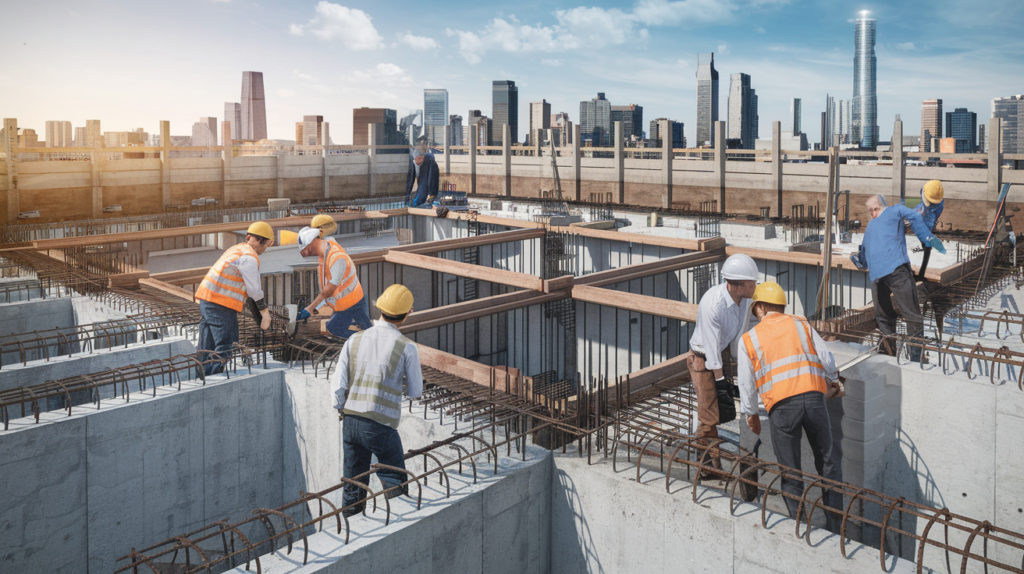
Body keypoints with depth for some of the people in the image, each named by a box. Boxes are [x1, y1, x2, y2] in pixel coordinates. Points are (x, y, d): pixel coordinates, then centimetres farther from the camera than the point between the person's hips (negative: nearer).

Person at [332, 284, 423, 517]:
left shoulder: (354, 340, 3)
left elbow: (338, 386, 1)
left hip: (350, 422, 5)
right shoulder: (407, 347, -7)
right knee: (396, 488, 10)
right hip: (381, 426, -5)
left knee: (353, 488, 17)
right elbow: (415, 392, 2)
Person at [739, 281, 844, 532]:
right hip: (813, 397, 2)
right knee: (827, 462, 16)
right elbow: (826, 358, 8)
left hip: (781, 406, -2)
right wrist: (832, 382, 29)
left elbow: (746, 382, 8)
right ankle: (834, 524, 19)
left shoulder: (749, 339, 9)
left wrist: (750, 413, 21)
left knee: (790, 472, 9)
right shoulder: (801, 324, 14)